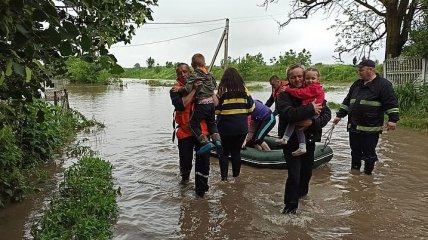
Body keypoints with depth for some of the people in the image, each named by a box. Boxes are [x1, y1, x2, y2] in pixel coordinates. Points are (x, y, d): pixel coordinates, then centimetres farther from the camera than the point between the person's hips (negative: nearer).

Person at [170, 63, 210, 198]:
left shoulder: (200, 85, 7)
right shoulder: (175, 90, 1)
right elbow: (181, 105, -21)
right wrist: (193, 90, -18)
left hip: (202, 129, 1)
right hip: (185, 131, -1)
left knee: (204, 159, -4)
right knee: (185, 160, 5)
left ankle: (200, 189, 13)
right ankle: (185, 176, 41)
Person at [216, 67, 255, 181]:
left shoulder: (222, 89, -7)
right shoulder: (243, 89, 1)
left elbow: (216, 108, -8)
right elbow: (251, 107, 3)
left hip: (225, 126, -2)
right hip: (241, 126, 3)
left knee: (224, 152, 11)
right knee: (236, 151, 14)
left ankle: (224, 176, 11)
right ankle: (236, 175, 22)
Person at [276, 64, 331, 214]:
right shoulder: (284, 95, -9)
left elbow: (327, 114, -6)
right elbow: (288, 113, -28)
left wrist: (312, 122, -23)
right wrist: (310, 109, -25)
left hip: (309, 139, 4)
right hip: (291, 141, -4)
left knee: (307, 170, 19)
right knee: (294, 174, -7)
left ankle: (302, 191, 49)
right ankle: (290, 205, 12)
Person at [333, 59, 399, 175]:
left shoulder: (383, 84, -5)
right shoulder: (357, 84, 15)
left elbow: (391, 103, -10)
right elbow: (347, 101, 21)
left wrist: (393, 119, -17)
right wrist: (340, 115, 19)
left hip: (370, 128, -6)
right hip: (354, 126, 7)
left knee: (369, 153, 3)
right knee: (355, 152, 16)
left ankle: (367, 173, 18)